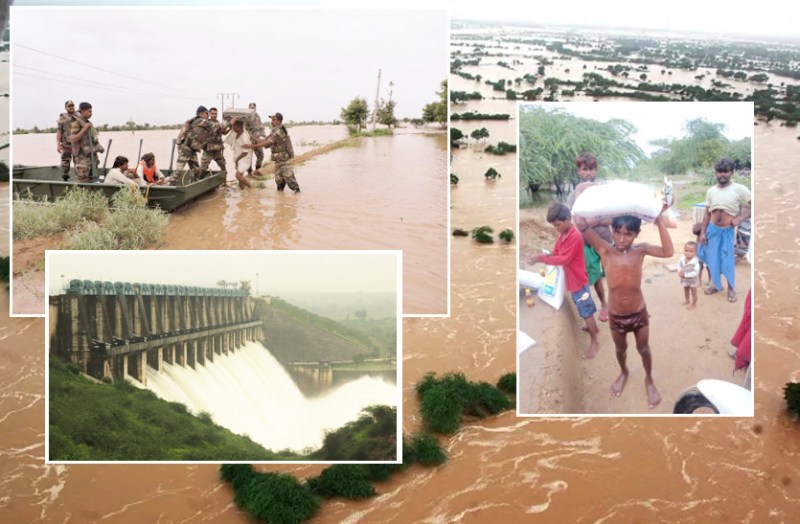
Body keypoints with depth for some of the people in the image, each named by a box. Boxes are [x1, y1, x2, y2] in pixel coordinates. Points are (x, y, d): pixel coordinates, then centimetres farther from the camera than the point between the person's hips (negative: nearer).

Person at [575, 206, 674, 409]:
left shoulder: (640, 249, -14)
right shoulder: (605, 250, -19)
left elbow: (668, 252, -32)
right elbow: (580, 223, -33)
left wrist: (659, 220, -32)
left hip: (639, 313, 0)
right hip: (615, 316, 0)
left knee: (643, 349, 21)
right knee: (620, 349, 25)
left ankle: (649, 380, 47)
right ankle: (623, 373, 56)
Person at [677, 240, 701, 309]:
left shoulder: (695, 262, -34)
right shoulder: (682, 259, -17)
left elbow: (696, 272, -34)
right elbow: (679, 265, 0)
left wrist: (685, 274, -33)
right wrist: (679, 271, -19)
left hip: (692, 280, -6)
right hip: (684, 280, 6)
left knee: (694, 293, 15)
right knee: (686, 291, 28)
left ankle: (694, 304, 33)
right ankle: (687, 301, 51)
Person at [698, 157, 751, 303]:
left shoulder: (740, 189, -11)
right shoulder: (711, 191, 1)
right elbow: (707, 214, 5)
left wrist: (740, 218, -20)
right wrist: (702, 232, 2)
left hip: (728, 231, -3)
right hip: (712, 229, 3)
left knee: (728, 260, 2)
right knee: (712, 258, 10)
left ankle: (731, 288, 19)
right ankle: (715, 283, 30)